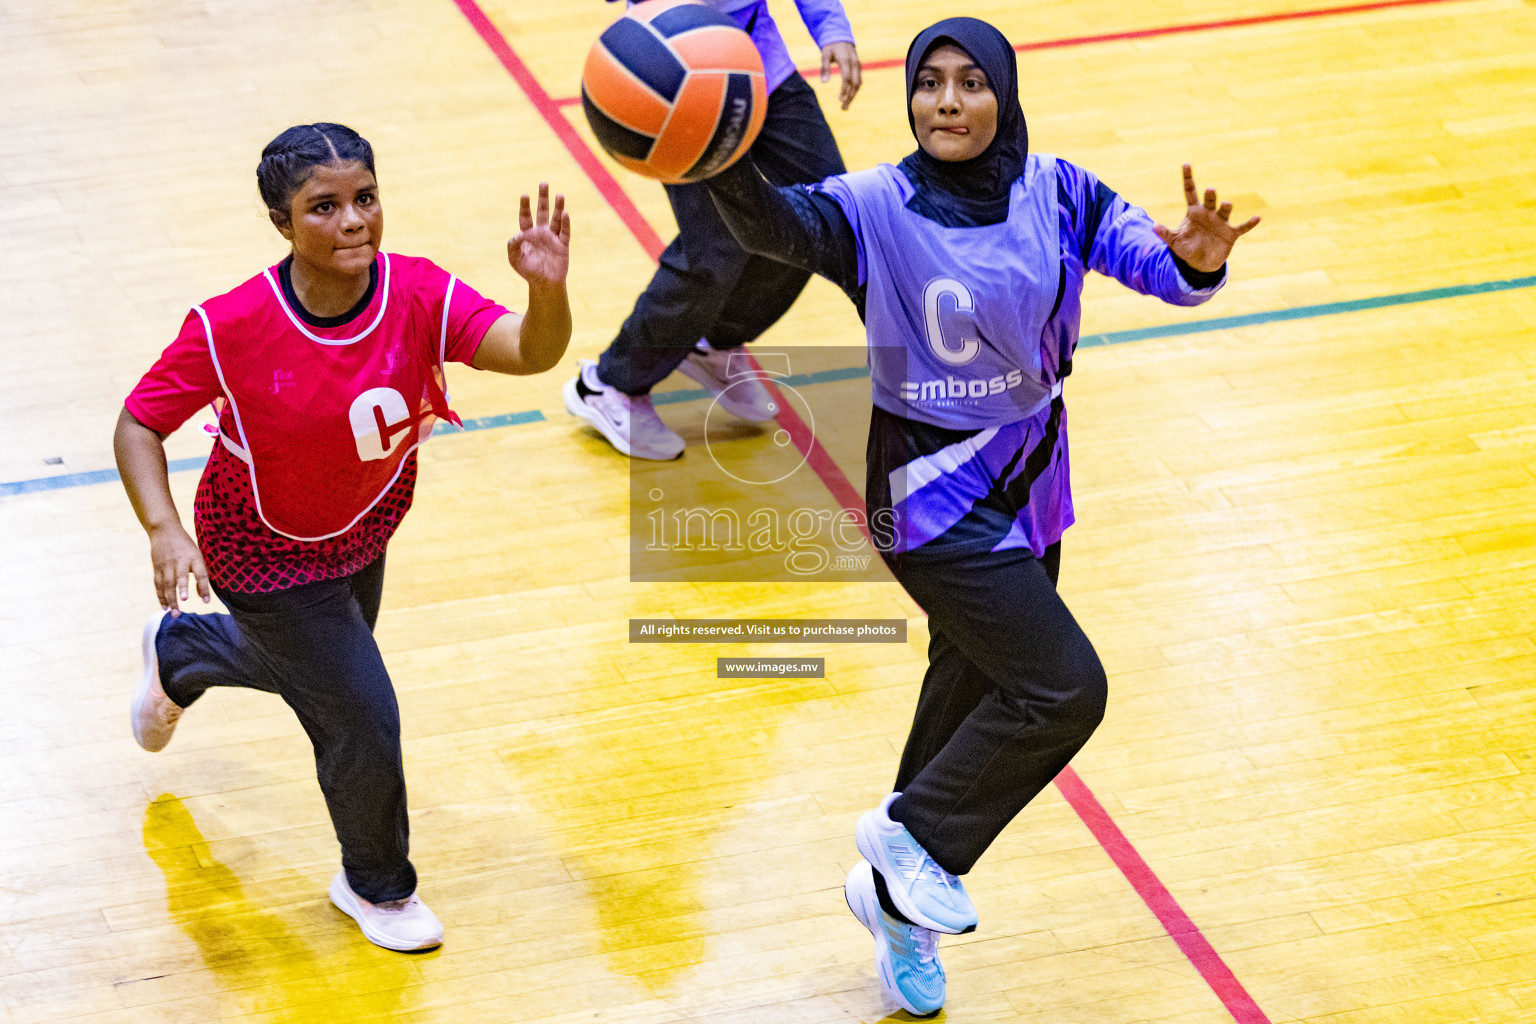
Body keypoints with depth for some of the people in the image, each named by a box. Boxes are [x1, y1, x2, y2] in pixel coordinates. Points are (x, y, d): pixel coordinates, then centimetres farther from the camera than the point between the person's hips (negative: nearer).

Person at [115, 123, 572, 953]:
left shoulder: (418, 294, -26)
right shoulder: (230, 329, -32)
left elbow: (531, 353, -40)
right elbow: (139, 423, -20)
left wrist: (547, 289, -62)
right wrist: (163, 528, -36)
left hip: (361, 526, 5)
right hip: (268, 554, -5)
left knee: (314, 665, 31)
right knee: (361, 716, -2)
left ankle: (177, 652, 65)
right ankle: (377, 886, 29)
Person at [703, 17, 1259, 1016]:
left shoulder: (1055, 193, -5)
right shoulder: (879, 209, -17)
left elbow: (1151, 256, -13)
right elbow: (779, 225, -35)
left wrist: (1195, 260, -37)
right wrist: (723, 161, -56)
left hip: (1030, 484, 6)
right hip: (930, 493, -6)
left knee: (980, 697, 18)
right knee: (1064, 687, -14)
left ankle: (899, 898, 38)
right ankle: (910, 836, 7)